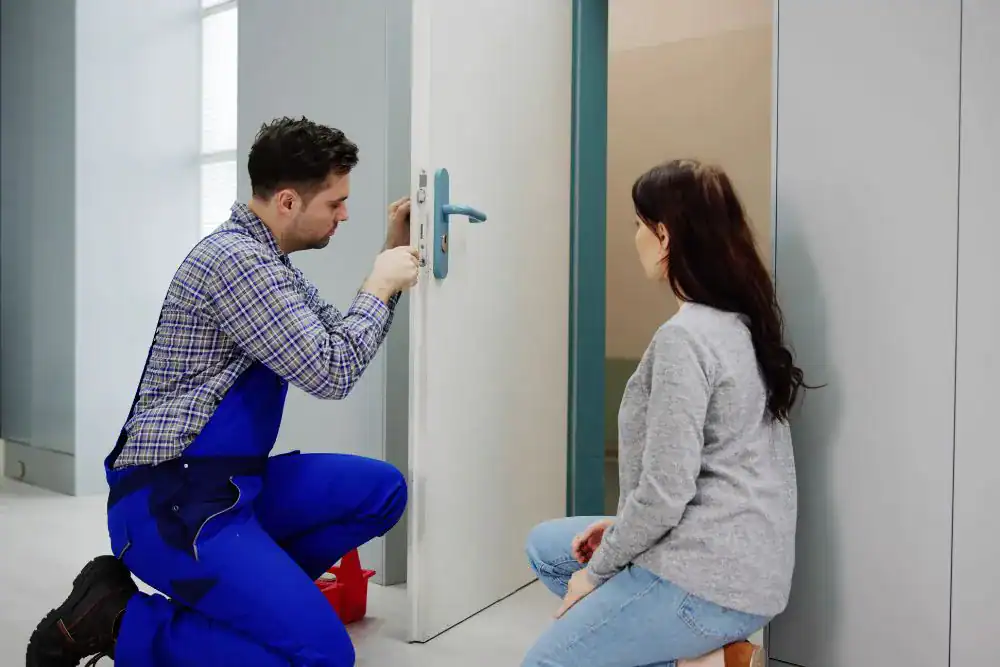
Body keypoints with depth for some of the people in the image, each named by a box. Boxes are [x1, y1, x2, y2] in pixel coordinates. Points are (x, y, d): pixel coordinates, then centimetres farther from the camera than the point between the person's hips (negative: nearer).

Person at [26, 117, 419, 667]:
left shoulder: (264, 261, 13)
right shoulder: (235, 258, -18)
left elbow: (337, 344, 19)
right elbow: (330, 373, -19)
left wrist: (392, 254, 12)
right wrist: (380, 285, -5)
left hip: (226, 485, 10)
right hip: (173, 503, -10)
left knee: (381, 490, 8)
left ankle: (236, 590, 7)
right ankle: (116, 621, -2)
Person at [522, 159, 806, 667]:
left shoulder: (683, 337, -23)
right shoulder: (740, 322, 6)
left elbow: (664, 495, -23)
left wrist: (595, 571, -6)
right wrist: (616, 528, 10)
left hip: (707, 579, -9)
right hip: (742, 564, 9)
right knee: (546, 545, 20)